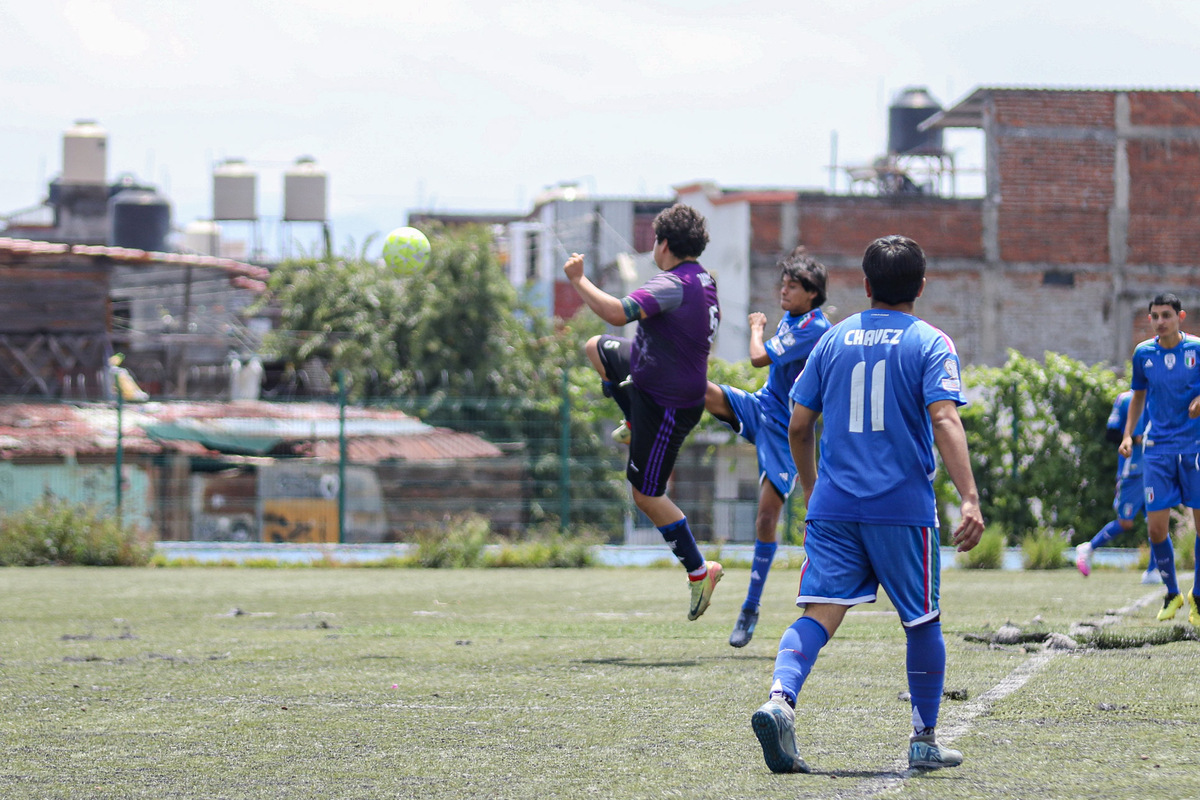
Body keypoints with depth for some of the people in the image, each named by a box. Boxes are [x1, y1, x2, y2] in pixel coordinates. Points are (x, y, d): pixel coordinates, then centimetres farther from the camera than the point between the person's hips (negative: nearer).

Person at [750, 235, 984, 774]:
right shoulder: (930, 344, -1)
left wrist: (811, 486, 28)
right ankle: (924, 740, 20)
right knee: (922, 620, 14)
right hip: (903, 507, -2)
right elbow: (944, 419, -15)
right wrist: (969, 499, -21)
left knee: (820, 612, -6)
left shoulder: (835, 339, 10)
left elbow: (799, 426, 12)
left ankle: (780, 699, -32)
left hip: (833, 506, 2)